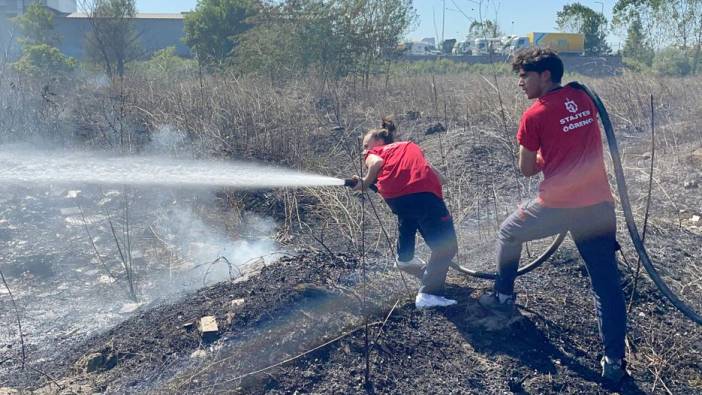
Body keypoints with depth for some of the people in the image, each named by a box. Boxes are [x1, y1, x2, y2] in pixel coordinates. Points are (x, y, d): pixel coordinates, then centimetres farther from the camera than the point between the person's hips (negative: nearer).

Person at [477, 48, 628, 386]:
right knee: (606, 285, 7)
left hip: (556, 206, -4)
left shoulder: (534, 115, -8)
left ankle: (503, 296, 36)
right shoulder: (585, 100, 8)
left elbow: (526, 170, 0)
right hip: (599, 205, 4)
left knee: (508, 233, 25)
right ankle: (614, 361, 7)